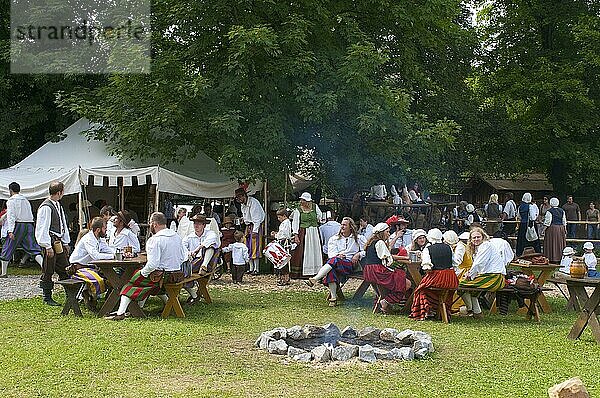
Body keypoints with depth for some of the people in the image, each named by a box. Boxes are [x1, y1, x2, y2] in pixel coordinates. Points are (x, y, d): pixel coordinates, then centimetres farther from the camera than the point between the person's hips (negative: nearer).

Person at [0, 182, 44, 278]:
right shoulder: (25, 200, 19)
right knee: (33, 248, -1)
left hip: (18, 225, -5)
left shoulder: (11, 200, -1)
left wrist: (10, 230, -19)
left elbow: (11, 216, -12)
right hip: (29, 225, 5)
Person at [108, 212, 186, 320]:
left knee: (131, 283, 5)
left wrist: (143, 272, -8)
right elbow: (183, 258, 10)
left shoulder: (155, 240, -19)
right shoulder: (176, 236, 4)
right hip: (177, 274, 7)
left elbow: (152, 264, -24)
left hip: (161, 274, -7)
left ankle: (121, 313, -1)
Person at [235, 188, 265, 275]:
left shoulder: (253, 202, -17)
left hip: (256, 225, -9)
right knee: (248, 248, 6)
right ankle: (251, 268, 11)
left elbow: (257, 218, -19)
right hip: (248, 226, 9)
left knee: (255, 247, -11)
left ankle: (256, 269, -9)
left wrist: (255, 231, -22)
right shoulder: (242, 204, 9)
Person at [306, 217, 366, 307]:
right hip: (336, 262, 3)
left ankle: (315, 279, -49)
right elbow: (331, 253, 9)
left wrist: (358, 254, -7)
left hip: (351, 264, -3)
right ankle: (333, 297, -38)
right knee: (331, 270, -36)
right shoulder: (334, 238, 22)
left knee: (334, 260, -36)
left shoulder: (358, 238, 17)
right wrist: (337, 255, -12)